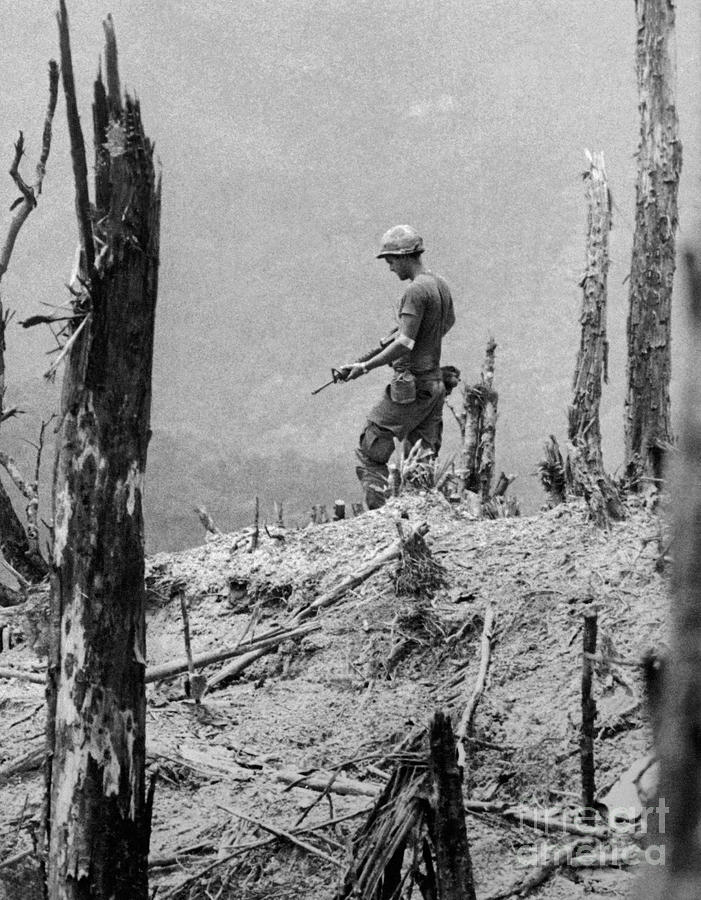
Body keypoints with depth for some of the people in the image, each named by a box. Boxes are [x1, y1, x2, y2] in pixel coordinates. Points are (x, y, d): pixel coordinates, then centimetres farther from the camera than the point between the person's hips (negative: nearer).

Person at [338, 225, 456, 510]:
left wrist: (366, 366, -22)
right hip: (435, 382, 9)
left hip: (410, 387, -9)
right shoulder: (441, 286, 11)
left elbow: (405, 344, -24)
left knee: (370, 454, -3)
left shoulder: (416, 291, -17)